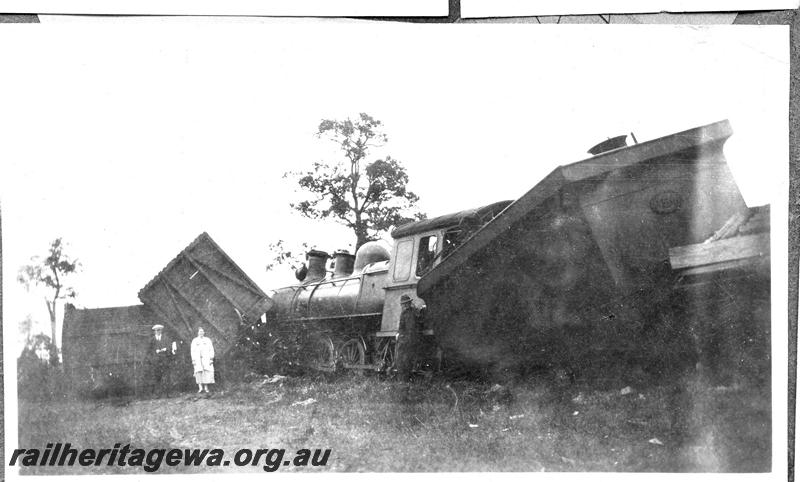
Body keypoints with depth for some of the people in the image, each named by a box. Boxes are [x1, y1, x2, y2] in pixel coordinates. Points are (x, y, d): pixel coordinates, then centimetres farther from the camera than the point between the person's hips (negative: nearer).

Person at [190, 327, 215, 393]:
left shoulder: (208, 340, 11)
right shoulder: (194, 341, 12)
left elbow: (211, 350, 7)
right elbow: (192, 351, 9)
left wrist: (211, 359, -3)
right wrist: (193, 360, -1)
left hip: (206, 358, 0)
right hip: (197, 359, 0)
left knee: (207, 372, -9)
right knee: (198, 372, -12)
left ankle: (206, 387, -6)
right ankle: (200, 387, -12)